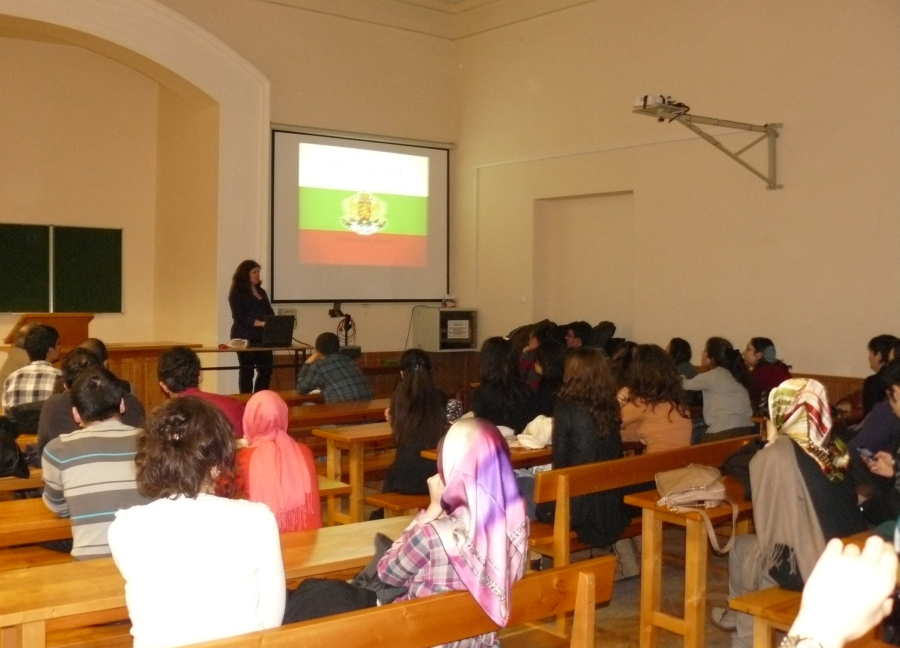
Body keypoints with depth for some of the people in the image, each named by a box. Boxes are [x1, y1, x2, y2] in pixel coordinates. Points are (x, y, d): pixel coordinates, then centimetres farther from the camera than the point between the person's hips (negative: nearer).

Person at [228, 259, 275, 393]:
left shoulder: (261, 292, 18)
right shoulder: (237, 293, -4)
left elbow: (269, 312, 17)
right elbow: (239, 317, -14)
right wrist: (261, 323, -23)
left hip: (262, 337, 7)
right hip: (245, 337, -6)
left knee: (266, 370, 3)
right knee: (247, 371, -2)